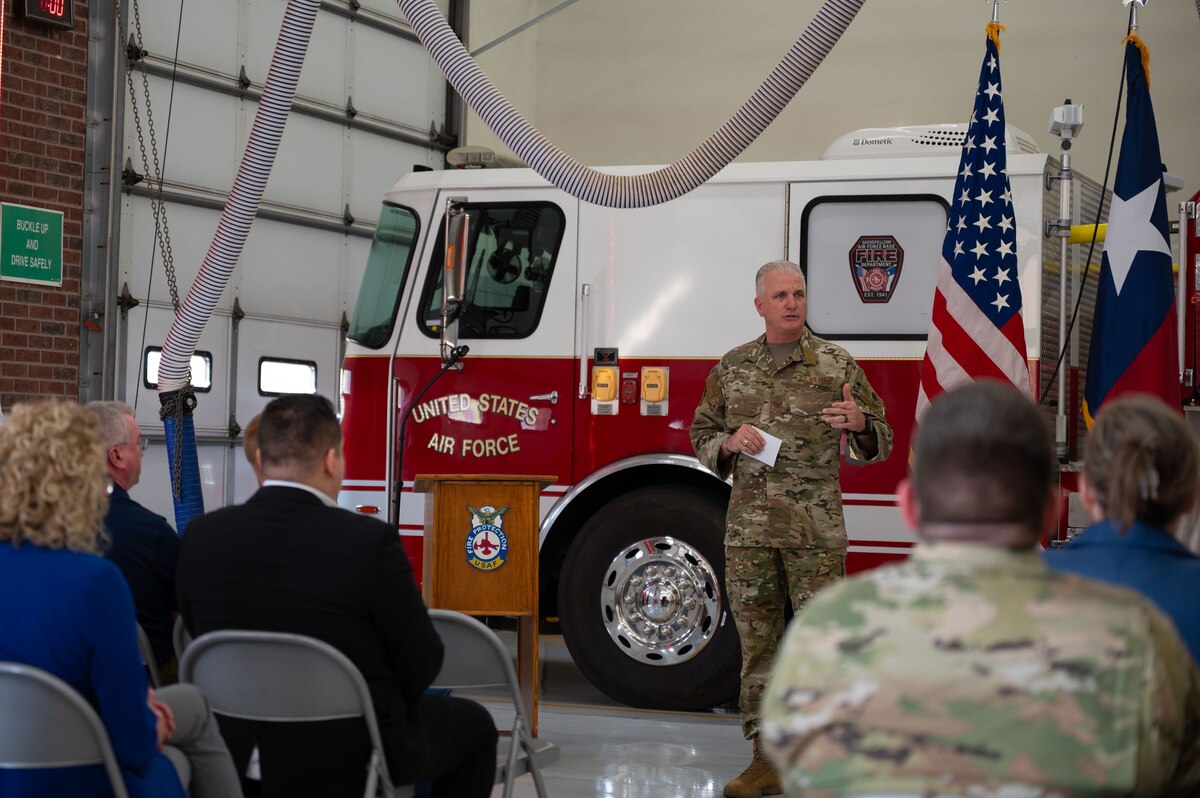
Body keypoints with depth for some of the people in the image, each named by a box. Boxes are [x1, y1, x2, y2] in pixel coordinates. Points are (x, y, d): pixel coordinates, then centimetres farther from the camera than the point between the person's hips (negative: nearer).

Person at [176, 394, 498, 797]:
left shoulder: (201, 537, -9)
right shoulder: (368, 541, -21)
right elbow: (420, 662, -11)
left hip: (238, 752, 5)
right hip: (351, 759, -5)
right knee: (471, 724, 23)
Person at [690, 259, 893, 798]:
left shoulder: (836, 365, 4)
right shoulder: (732, 368, 11)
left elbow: (879, 443, 6)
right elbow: (702, 437, 17)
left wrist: (858, 423, -17)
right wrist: (730, 443, -5)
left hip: (816, 528, -2)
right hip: (749, 526, 2)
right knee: (756, 641, 4)